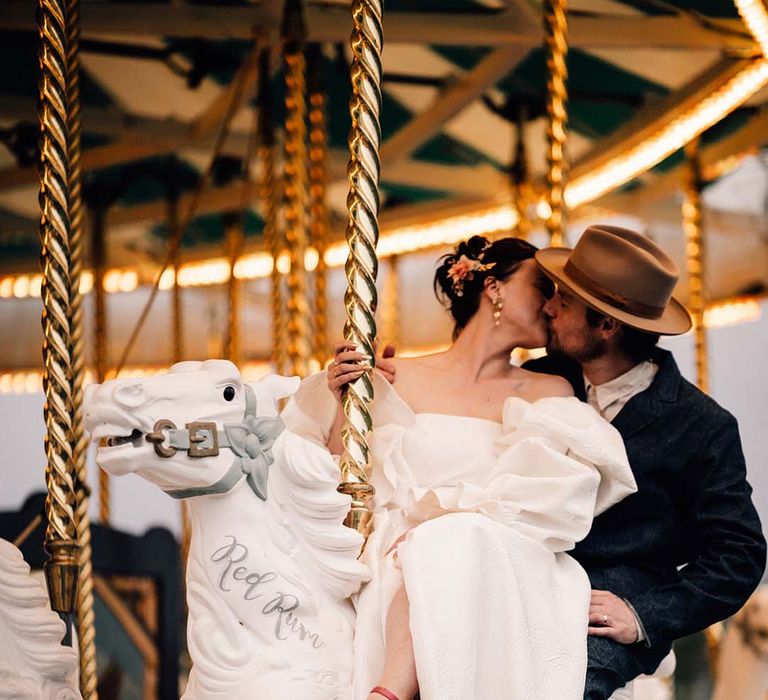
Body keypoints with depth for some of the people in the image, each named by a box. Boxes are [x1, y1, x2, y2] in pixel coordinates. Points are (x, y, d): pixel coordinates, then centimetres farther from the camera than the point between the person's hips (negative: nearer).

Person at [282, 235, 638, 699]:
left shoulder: (549, 395, 14)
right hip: (395, 576, 0)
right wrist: (344, 406, -3)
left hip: (495, 579, 0)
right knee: (442, 543, -34)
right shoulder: (393, 381, 13)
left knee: (453, 543, -33)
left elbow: (538, 502, -1)